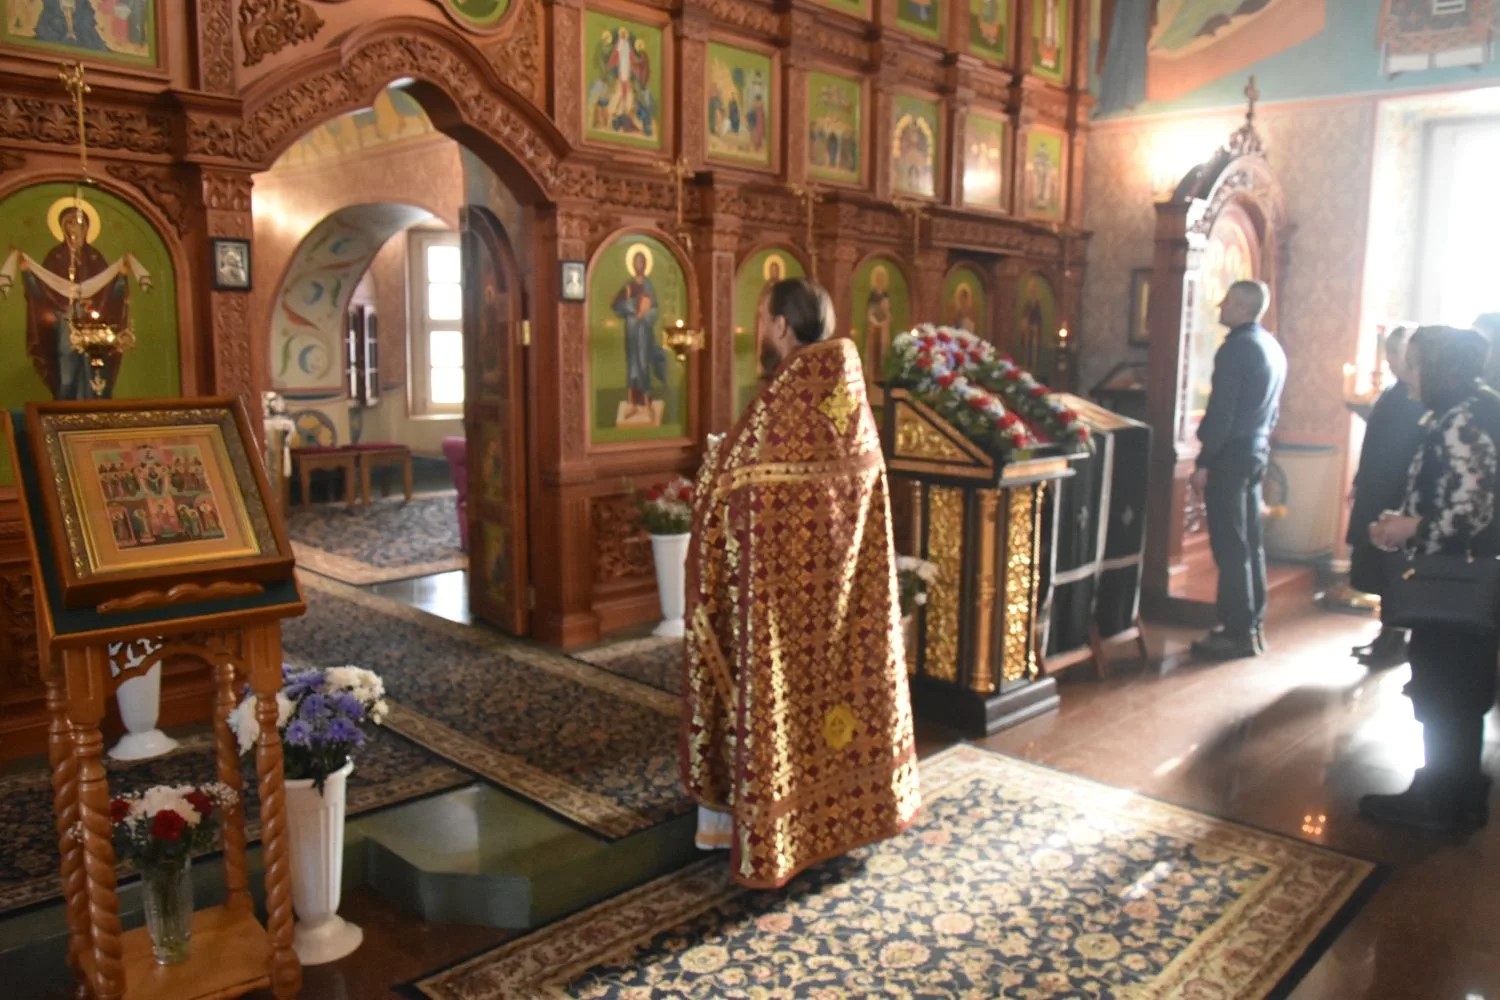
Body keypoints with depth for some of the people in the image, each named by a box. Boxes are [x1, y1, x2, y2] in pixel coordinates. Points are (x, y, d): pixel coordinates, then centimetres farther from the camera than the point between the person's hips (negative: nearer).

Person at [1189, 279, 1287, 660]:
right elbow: (1271, 410, 18)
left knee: (1230, 546, -5)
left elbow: (1221, 411, -19)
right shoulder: (1273, 347, 14)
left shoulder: (1236, 347, -14)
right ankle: (1252, 625, 20)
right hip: (1257, 451, 9)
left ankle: (1237, 633, -2)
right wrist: (1260, 444, 22)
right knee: (1249, 542, 13)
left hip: (1231, 453, -9)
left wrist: (1203, 462, -16)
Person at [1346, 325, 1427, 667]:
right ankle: (1388, 635, 22)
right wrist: (1360, 485, 13)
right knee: (1380, 571, 13)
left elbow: (1414, 453, -18)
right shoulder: (1395, 394, 14)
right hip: (1378, 498, 8)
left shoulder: (1420, 399, -13)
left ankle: (1395, 641, 9)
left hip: (1398, 500, -8)